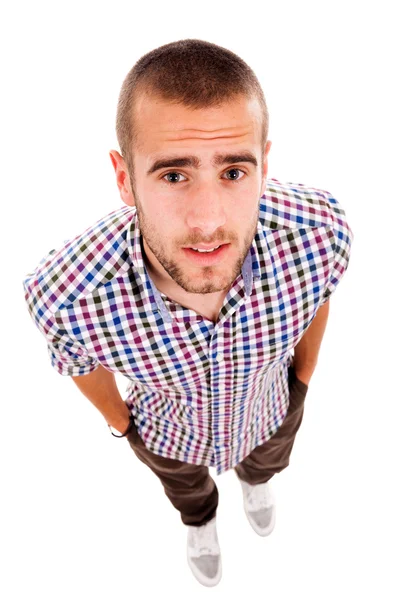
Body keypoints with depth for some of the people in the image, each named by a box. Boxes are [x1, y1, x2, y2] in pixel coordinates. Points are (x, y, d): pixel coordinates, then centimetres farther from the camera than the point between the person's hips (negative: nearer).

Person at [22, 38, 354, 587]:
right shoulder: (66, 295, -44)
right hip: (168, 436, -1)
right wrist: (117, 420, 3)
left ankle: (255, 478, 79)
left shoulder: (321, 229, -40)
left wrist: (303, 375, 4)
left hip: (271, 413, 2)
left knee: (266, 462, 39)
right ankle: (201, 521, 76)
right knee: (186, 489, 37)